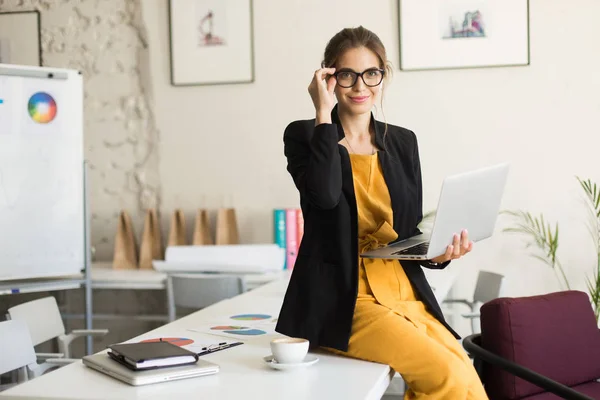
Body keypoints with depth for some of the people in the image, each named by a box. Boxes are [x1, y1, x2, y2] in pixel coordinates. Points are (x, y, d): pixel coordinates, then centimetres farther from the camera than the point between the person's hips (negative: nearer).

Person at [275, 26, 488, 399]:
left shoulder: (403, 142, 13)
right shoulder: (304, 136, 1)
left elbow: (413, 232, 16)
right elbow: (324, 194, -21)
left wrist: (439, 252, -6)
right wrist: (324, 114, -13)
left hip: (406, 295, 5)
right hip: (343, 301, -4)